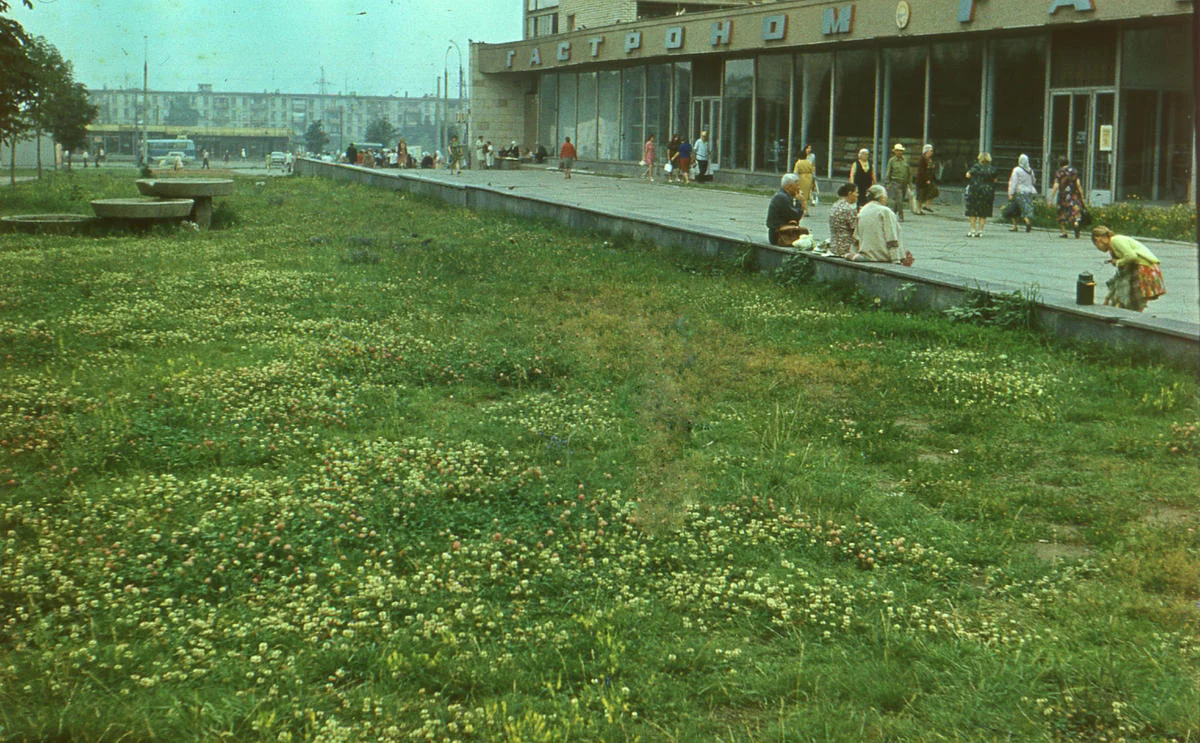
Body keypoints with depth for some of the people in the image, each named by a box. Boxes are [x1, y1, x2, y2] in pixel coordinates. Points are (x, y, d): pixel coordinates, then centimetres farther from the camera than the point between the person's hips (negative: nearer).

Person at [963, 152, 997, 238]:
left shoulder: (976, 167, -8)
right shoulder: (992, 169, 0)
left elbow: (968, 175, -8)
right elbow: (994, 180, 5)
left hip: (975, 191, -2)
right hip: (988, 192, 3)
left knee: (973, 212, 5)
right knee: (983, 213, 8)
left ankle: (973, 230, 2)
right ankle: (980, 231, 7)